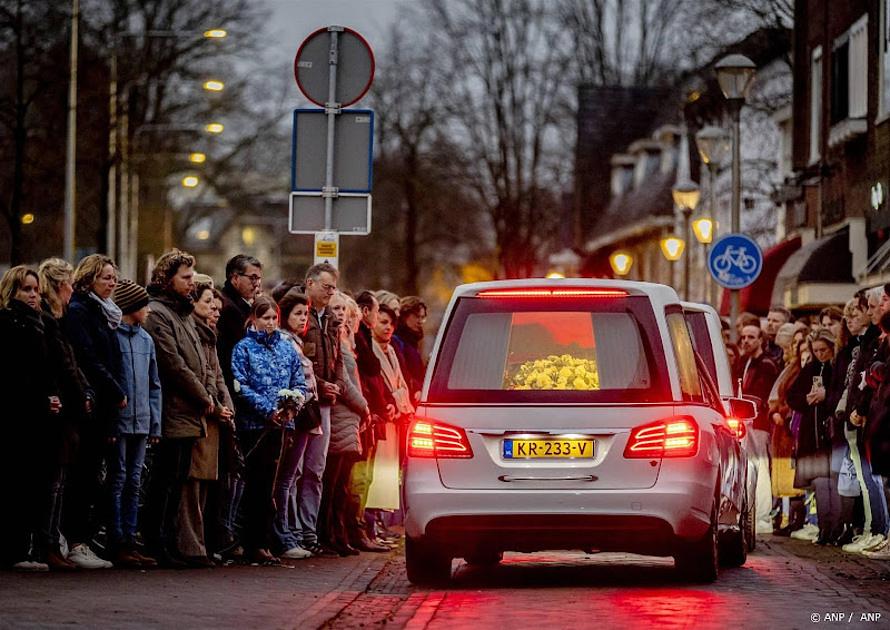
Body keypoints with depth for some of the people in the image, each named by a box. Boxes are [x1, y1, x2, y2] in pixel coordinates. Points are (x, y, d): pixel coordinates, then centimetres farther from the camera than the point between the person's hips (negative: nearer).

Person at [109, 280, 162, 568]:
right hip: (118, 422, -7)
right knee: (118, 482, -3)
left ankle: (129, 542, 13)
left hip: (141, 424, 7)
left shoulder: (146, 339, 15)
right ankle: (118, 544, -1)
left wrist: (155, 424, 11)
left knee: (134, 484, 9)